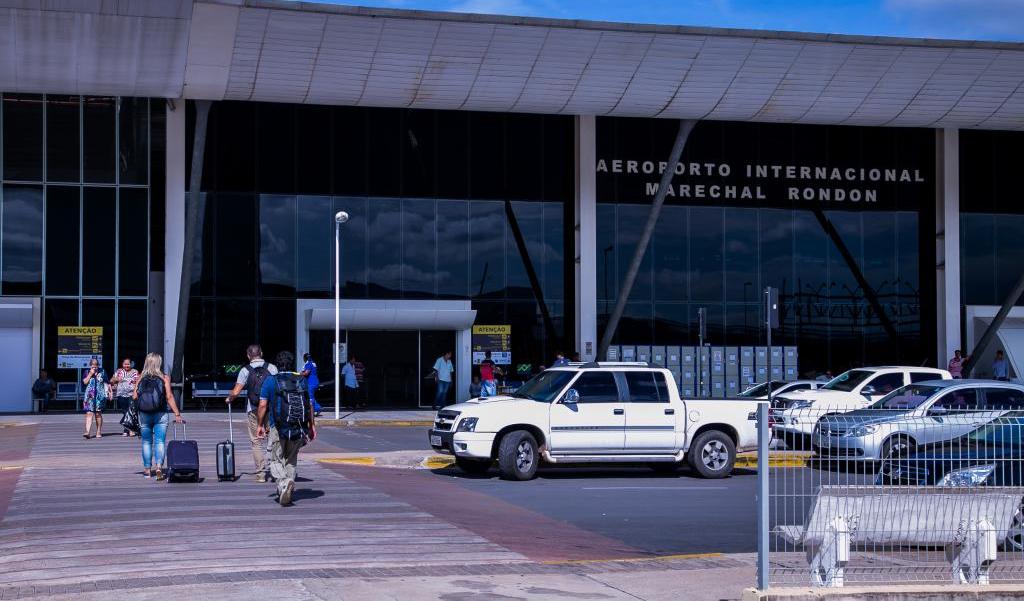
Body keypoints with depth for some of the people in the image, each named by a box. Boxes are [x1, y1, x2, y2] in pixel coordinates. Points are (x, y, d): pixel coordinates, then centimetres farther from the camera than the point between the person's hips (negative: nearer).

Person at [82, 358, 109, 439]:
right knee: (89, 413, -10)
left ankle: (99, 432, 15)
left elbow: (106, 383, 10)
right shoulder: (87, 372, 8)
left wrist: (108, 392, 6)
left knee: (98, 414, 5)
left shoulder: (102, 372, 7)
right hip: (89, 396, 0)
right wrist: (90, 374, -10)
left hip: (100, 396, 0)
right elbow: (85, 382, -5)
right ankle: (87, 432, -19)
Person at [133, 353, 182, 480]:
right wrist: (177, 414, -9)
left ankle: (147, 469, 17)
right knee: (159, 441, 0)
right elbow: (169, 397, -10)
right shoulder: (164, 378, -4)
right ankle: (158, 466, -18)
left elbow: (134, 397, -3)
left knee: (146, 442, 13)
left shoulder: (140, 378, -1)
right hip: (160, 414, -1)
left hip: (144, 414, 2)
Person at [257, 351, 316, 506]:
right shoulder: (302, 381, 7)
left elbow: (263, 405, -3)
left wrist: (261, 425, 8)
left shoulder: (270, 381, 0)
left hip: (278, 428, -3)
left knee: (276, 460, 5)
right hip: (299, 428, 3)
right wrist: (312, 426, 16)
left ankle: (284, 482, -23)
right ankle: (285, 493, 11)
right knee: (291, 460, 16)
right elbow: (310, 406, 7)